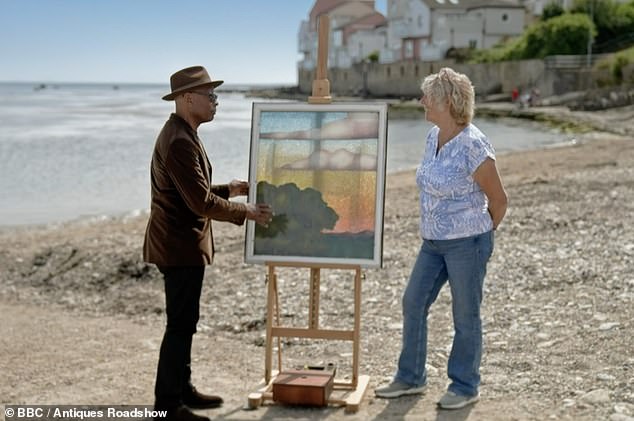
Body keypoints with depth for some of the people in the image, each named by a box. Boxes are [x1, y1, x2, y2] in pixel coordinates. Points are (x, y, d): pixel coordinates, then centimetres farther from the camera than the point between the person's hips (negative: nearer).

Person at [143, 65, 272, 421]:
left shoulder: (183, 134, 14)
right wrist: (247, 212, -13)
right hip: (180, 245, -11)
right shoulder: (179, 141, -21)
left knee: (184, 322, 17)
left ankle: (182, 390, 28)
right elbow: (201, 202, -23)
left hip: (182, 243, 11)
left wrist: (229, 190, 14)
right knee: (180, 324, -5)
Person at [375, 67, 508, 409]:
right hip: (434, 241, 8)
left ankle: (465, 387, 21)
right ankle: (410, 377, 25)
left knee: (465, 315, 5)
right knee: (413, 304, 11)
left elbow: (498, 199, -10)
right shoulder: (433, 137, 5)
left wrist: (479, 234, 4)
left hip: (468, 243, -8)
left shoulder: (473, 146, -20)